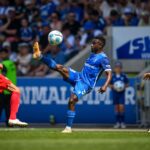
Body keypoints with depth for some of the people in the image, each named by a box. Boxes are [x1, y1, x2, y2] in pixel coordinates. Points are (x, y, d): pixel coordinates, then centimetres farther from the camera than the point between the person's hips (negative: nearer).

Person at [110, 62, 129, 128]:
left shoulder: (123, 76, 0)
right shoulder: (112, 76, 2)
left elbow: (127, 83, 9)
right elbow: (110, 85, 9)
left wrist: (124, 87, -10)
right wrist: (113, 87, -11)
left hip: (121, 93, -1)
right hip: (115, 93, 1)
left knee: (121, 107, -10)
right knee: (116, 107, 3)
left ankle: (122, 122, -1)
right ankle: (117, 122, 9)